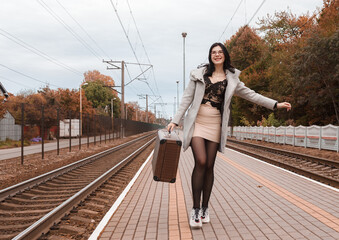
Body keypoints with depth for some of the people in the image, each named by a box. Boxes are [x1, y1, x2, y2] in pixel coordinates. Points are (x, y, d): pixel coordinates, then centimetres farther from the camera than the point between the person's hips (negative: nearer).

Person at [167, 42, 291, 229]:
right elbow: (187, 98, 5)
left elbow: (250, 94, 15)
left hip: (215, 125, 2)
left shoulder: (231, 79, 10)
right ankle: (195, 209, -7)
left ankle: (205, 208, 16)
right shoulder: (199, 75, 6)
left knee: (209, 166, 3)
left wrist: (275, 104, 11)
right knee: (201, 162, -15)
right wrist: (175, 121, -1)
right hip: (197, 122, -2)